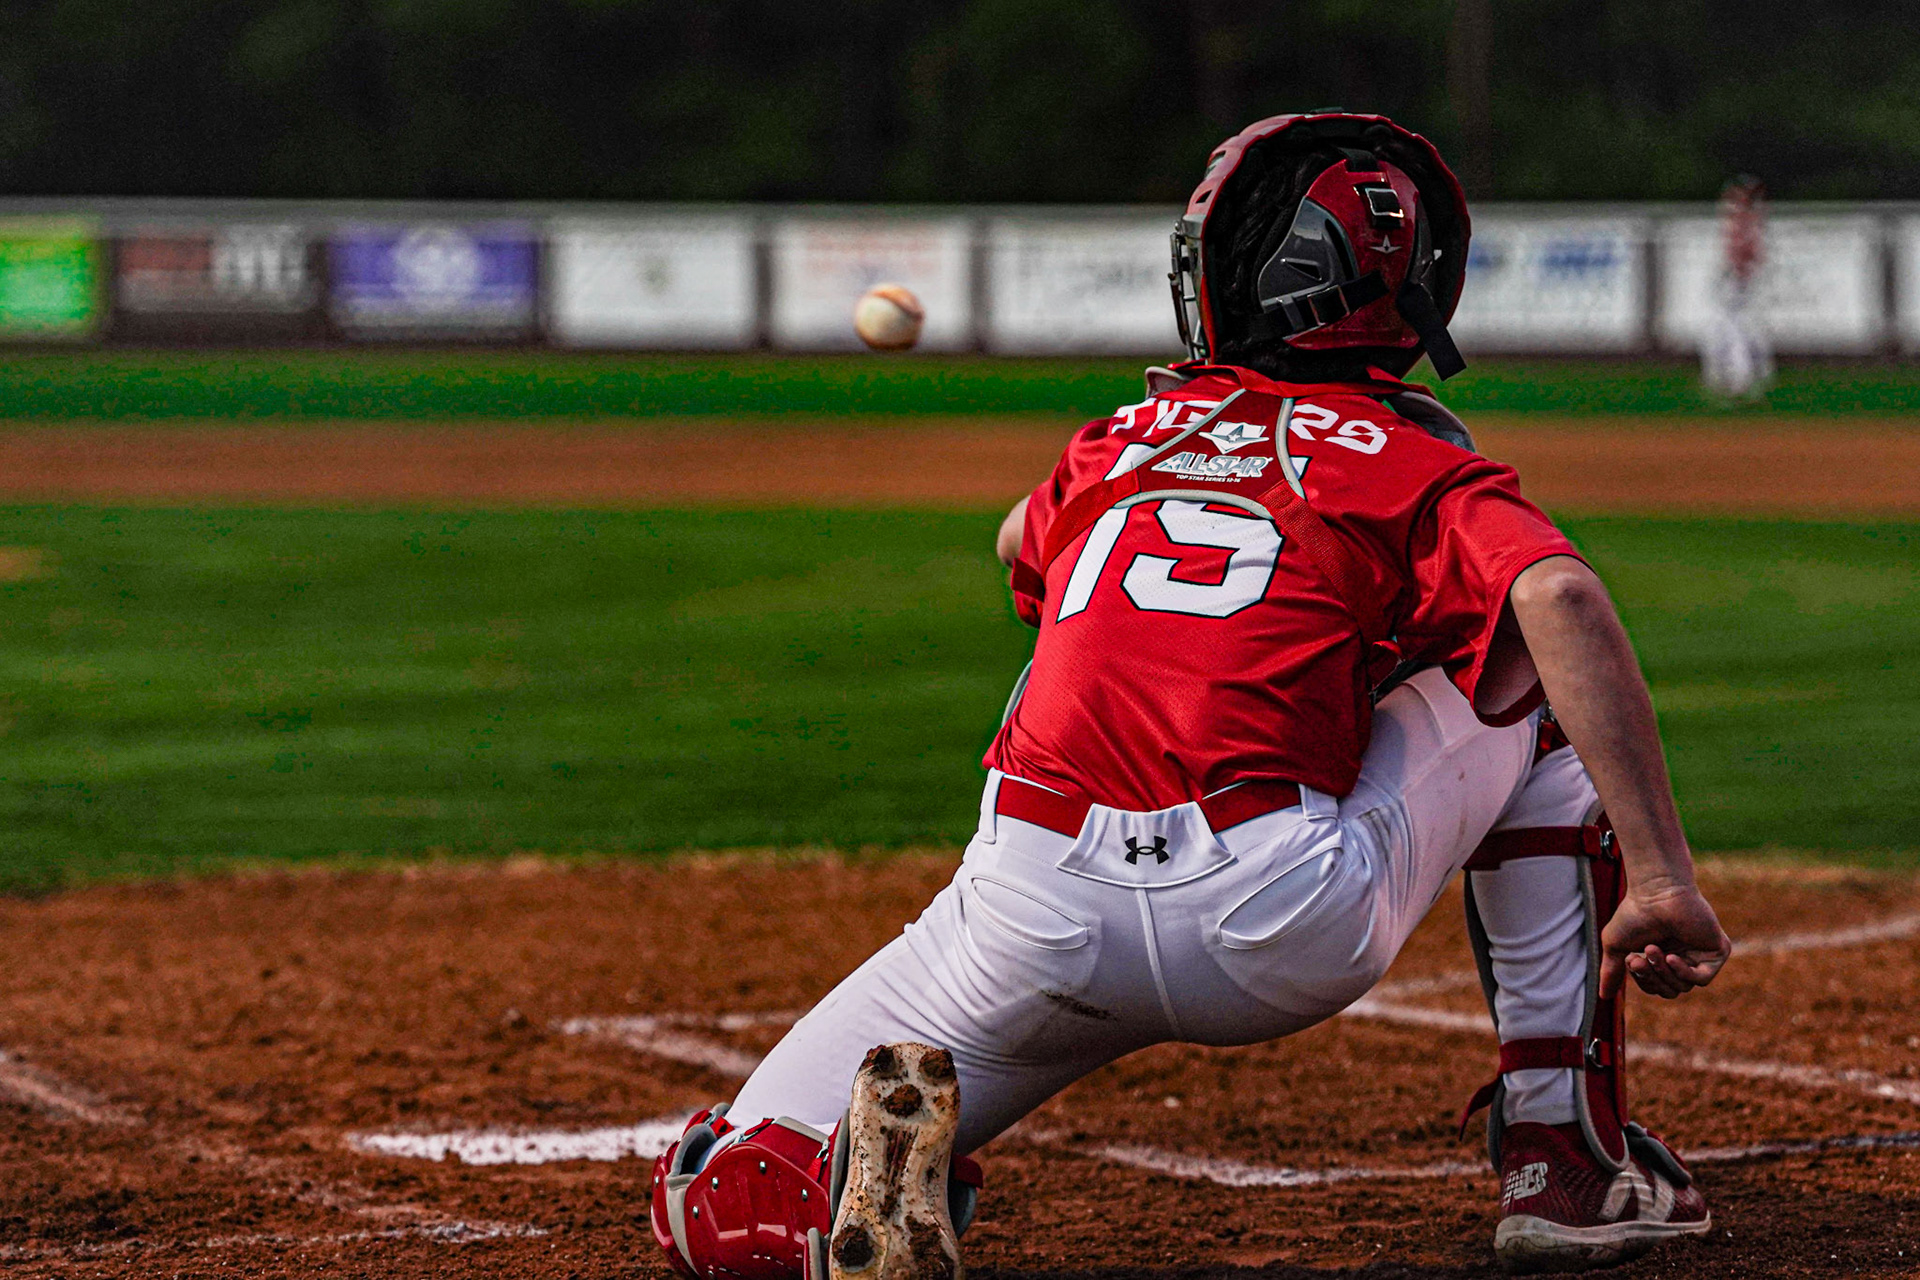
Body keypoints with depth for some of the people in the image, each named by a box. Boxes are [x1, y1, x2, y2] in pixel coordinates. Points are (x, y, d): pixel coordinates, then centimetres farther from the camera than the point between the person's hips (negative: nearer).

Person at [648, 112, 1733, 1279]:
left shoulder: (1113, 445, 23)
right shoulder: (1417, 463, 12)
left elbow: (1021, 546, 47)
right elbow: (1560, 600, -9)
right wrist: (1661, 874, -11)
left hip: (1038, 918, 2)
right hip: (1286, 937, -2)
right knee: (1539, 690, 25)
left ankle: (867, 1174, -20)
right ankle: (1568, 1161, 18)